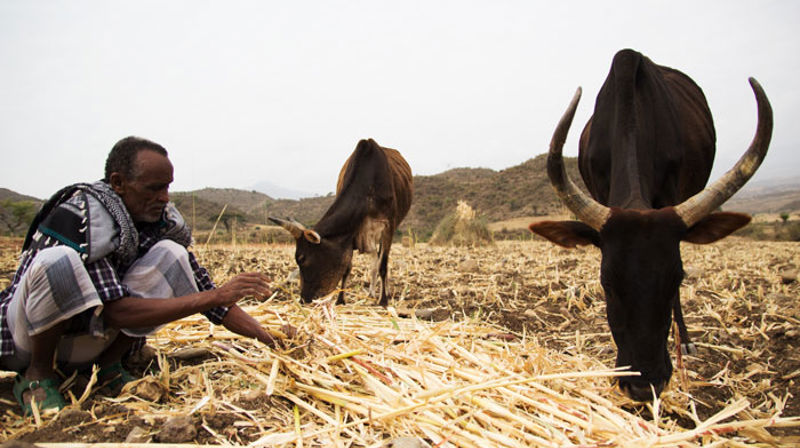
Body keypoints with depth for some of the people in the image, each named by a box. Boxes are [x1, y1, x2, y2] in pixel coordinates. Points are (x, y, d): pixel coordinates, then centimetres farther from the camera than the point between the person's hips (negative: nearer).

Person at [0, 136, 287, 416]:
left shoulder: (162, 218, -7)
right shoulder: (81, 216, -27)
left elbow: (197, 283, -4)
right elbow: (116, 312, -34)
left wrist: (270, 340, -12)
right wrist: (215, 296, -37)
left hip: (90, 339, 5)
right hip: (29, 339, -5)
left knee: (171, 255, -15)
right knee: (58, 260, -37)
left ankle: (108, 364, -5)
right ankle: (37, 373, -10)